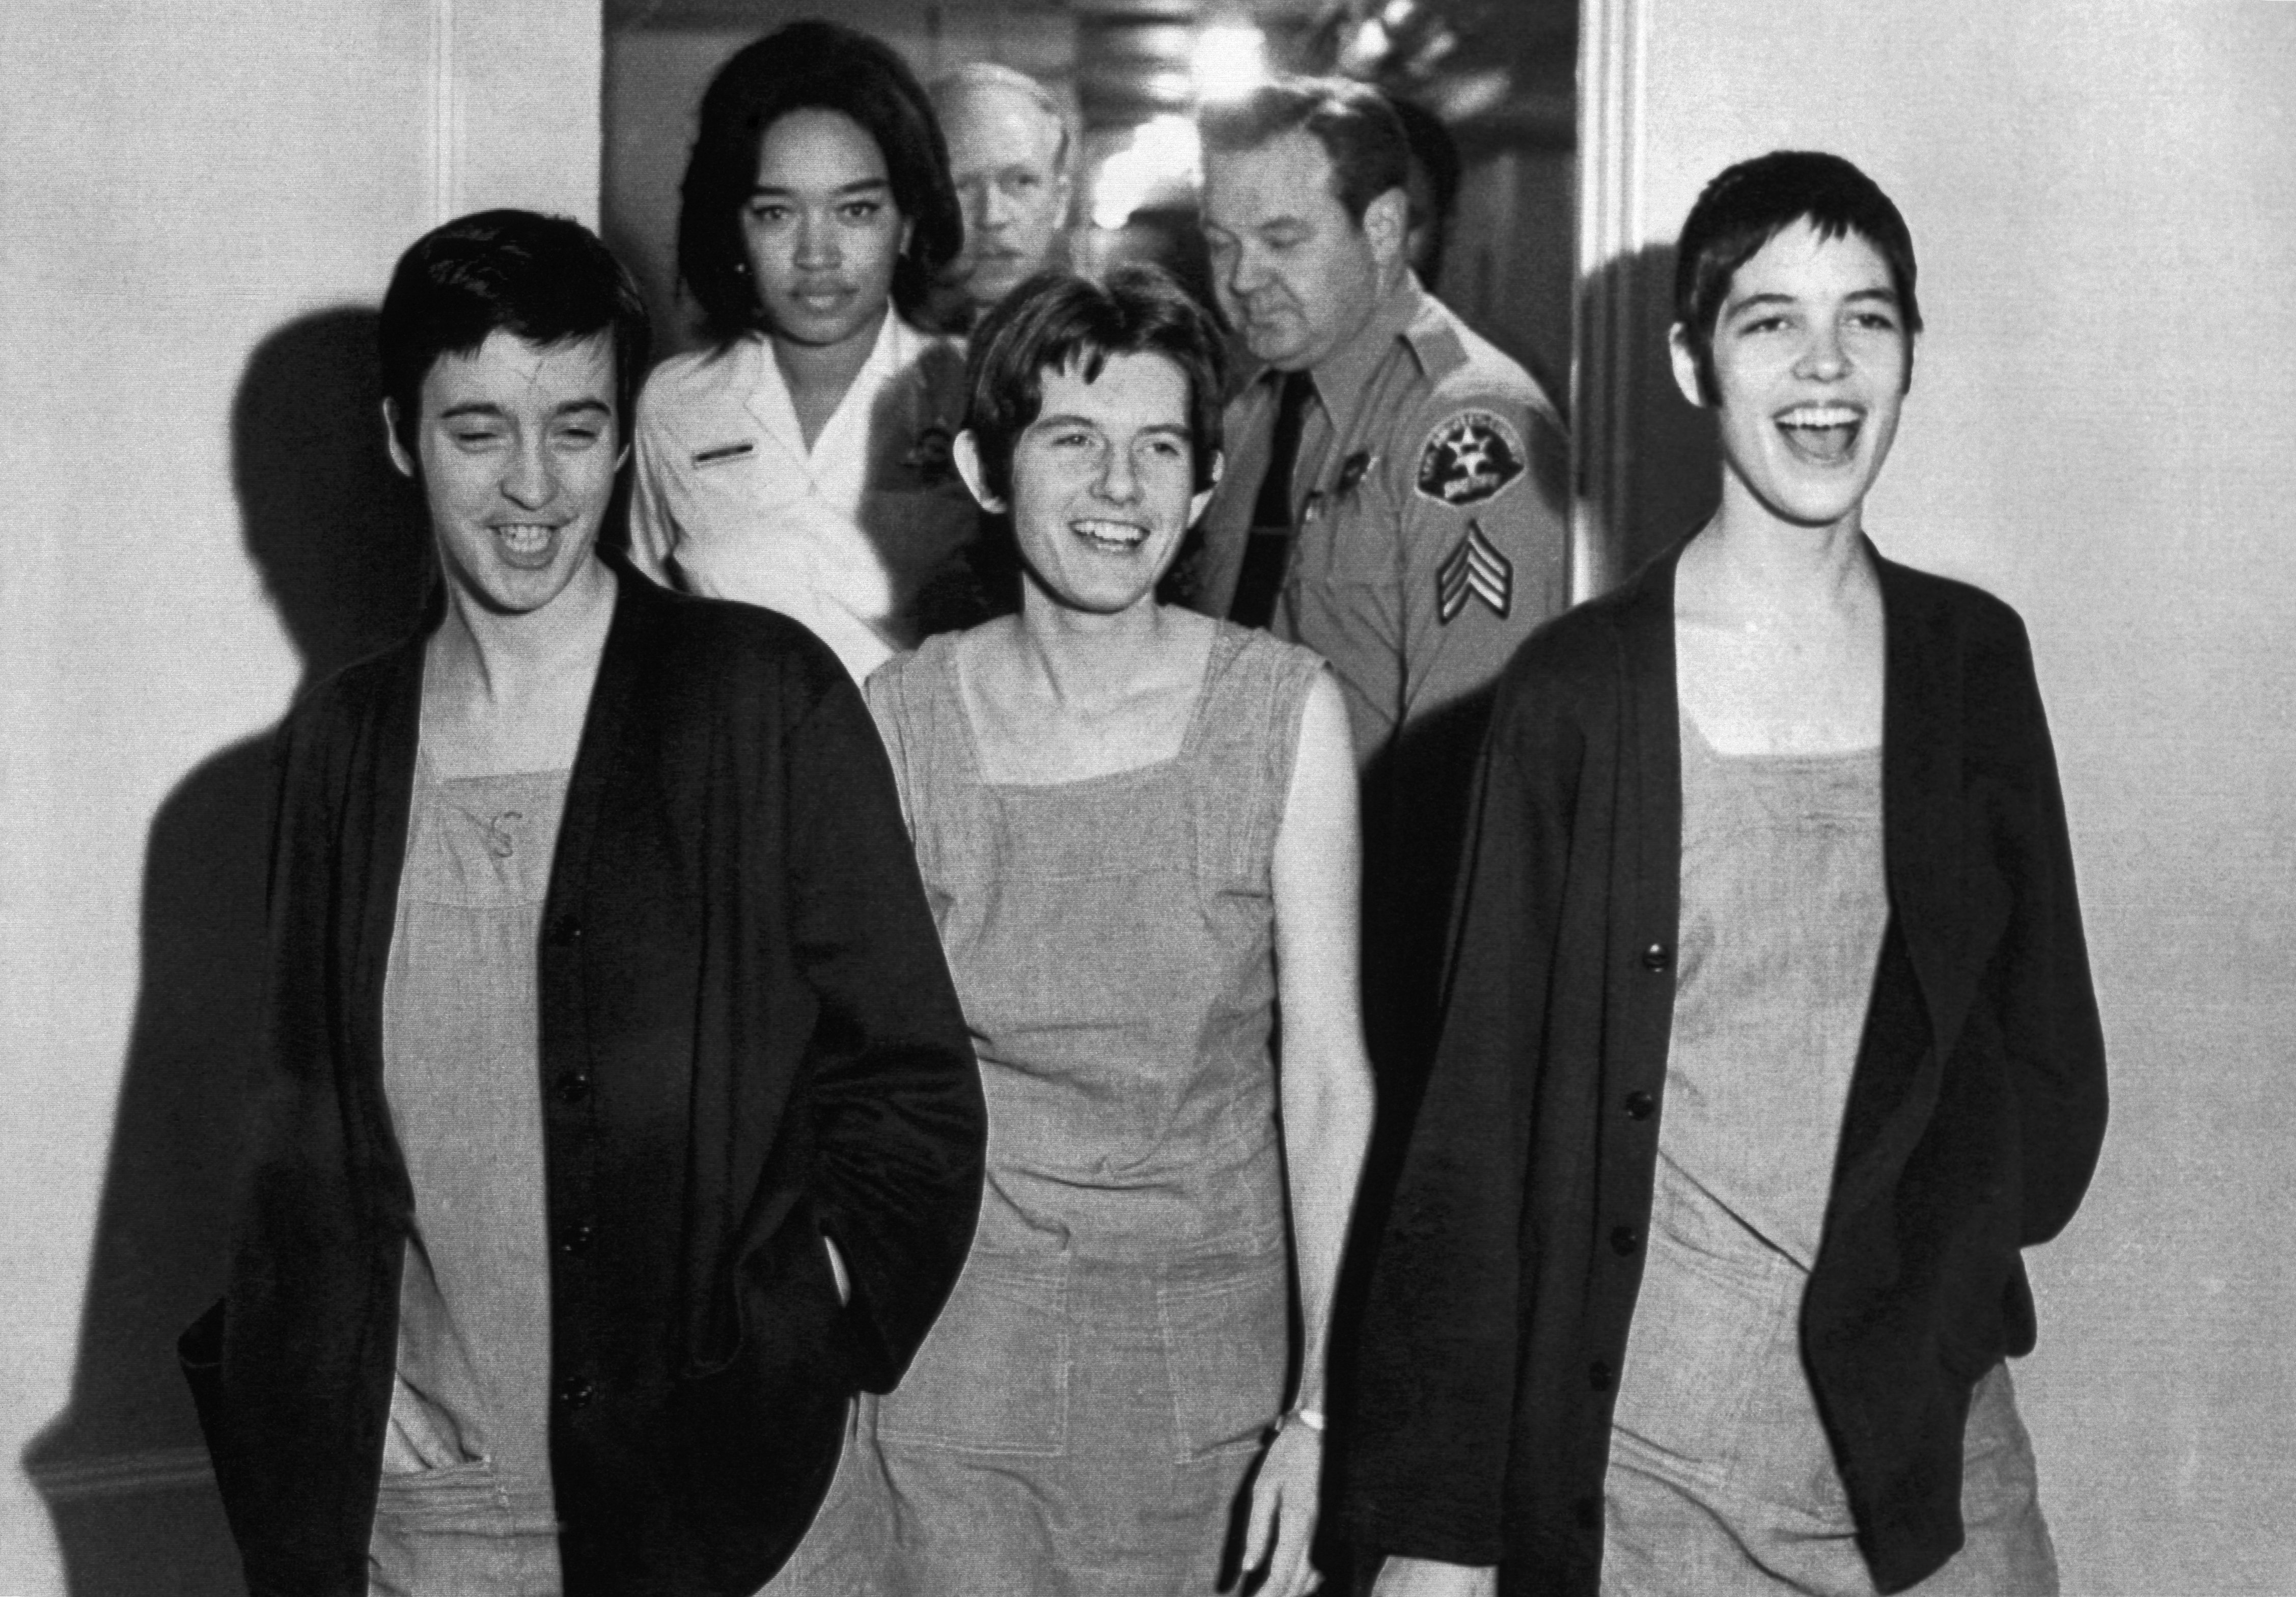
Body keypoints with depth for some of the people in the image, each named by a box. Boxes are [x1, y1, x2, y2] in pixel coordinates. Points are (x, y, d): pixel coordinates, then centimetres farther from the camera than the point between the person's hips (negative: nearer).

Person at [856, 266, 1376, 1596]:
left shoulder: (1285, 712, -6)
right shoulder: (898, 722, -4)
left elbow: (1328, 1073, -6)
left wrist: (1324, 1406, -10)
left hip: (1208, 1332, 0)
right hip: (958, 1338, 0)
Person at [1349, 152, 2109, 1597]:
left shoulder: (1973, 658, 3)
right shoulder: (1578, 690, -6)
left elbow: (2055, 1069, 9)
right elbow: (1479, 1112, -5)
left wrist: (1936, 1281, -4)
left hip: (1934, 1459, 2)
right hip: (1629, 1461, -2)